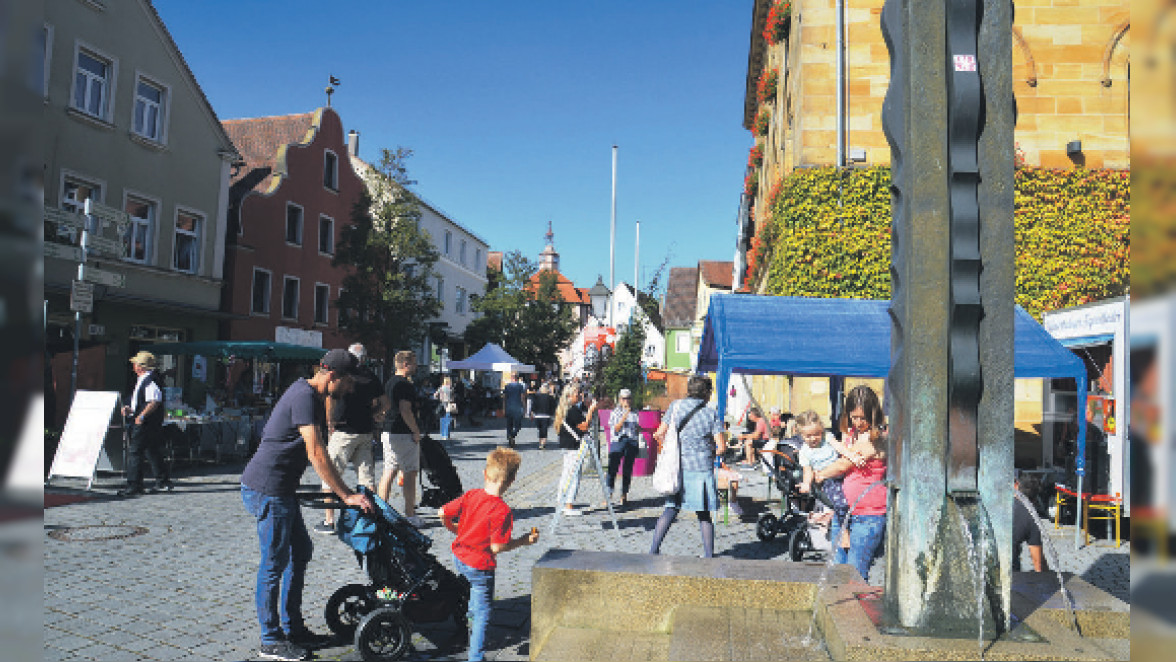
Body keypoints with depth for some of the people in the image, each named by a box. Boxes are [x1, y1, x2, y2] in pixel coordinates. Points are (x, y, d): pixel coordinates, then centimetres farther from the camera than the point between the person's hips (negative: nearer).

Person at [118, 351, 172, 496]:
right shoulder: (142, 380, 18)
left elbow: (155, 402, -26)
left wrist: (142, 416, -27)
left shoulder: (150, 380, -17)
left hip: (145, 424, -11)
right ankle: (163, 481, 24)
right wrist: (131, 410, 16)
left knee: (134, 452, -9)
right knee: (151, 452, 16)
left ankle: (133, 486, -6)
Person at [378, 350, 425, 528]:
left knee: (388, 472, 11)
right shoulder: (405, 385, -15)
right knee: (410, 474, -3)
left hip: (388, 432, 9)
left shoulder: (389, 383, 15)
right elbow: (405, 411, -22)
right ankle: (410, 515, 0)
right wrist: (416, 431, -15)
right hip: (404, 434, -9)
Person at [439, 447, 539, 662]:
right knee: (482, 613, 8)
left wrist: (454, 529, 17)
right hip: (480, 567, -7)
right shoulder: (502, 511, -26)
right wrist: (523, 541, -12)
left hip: (459, 557, 7)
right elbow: (496, 547, -25)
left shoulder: (470, 495, -8)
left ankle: (471, 630, 49)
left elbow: (443, 513, -3)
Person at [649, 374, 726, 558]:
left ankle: (654, 549, 8)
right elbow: (722, 447, -7)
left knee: (671, 509, 11)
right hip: (702, 468, -3)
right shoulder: (711, 414, -4)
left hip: (678, 467, 3)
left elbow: (659, 435, 4)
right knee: (703, 514, 6)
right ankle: (709, 555, 11)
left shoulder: (675, 406, 4)